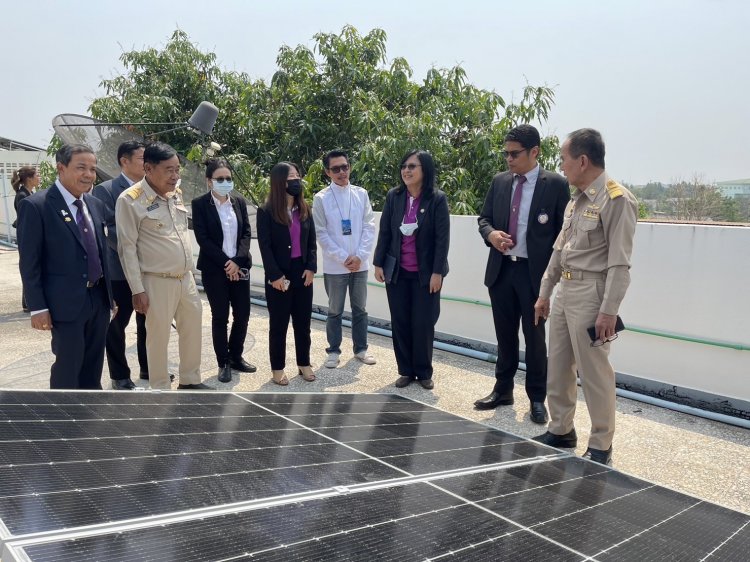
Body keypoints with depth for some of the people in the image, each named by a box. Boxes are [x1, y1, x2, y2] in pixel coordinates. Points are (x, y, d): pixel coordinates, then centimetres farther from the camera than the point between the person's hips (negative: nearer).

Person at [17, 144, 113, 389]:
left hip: (99, 298, 6)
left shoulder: (96, 204, 9)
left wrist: (110, 293, 15)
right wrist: (38, 307, -14)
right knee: (67, 366, 3)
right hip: (66, 302, -6)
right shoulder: (35, 205, -11)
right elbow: (29, 262, -12)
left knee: (93, 366, 17)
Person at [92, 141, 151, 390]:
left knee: (148, 322, 15)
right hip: (120, 270, -5)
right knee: (117, 324, 8)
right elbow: (108, 229, -15)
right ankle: (120, 376, 20)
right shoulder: (105, 190, -9)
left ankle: (148, 368, 30)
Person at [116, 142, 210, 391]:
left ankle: (190, 380, 33)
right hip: (157, 282, -7)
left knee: (193, 329, 16)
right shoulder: (130, 200, -14)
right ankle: (161, 390, 22)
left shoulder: (175, 193, 7)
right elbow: (127, 248, -13)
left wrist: (189, 268, 16)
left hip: (186, 277, 7)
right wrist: (137, 290, -14)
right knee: (158, 337, 5)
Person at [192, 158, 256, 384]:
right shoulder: (200, 204, -5)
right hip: (214, 269, -4)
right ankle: (223, 363, 15)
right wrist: (225, 263, -15)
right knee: (220, 317, 2)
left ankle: (236, 356, 25)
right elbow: (202, 238, -10)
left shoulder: (240, 201, 6)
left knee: (243, 314, 6)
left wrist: (237, 261, -11)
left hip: (239, 267, 4)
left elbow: (246, 233, 2)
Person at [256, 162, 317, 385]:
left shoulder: (305, 210, 8)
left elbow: (312, 242, 8)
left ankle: (304, 363, 25)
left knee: (303, 321, 12)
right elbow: (265, 246, -11)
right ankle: (277, 368, 17)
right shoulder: (266, 212, -7)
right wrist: (274, 275, -16)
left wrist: (311, 268, -5)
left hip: (303, 272, 5)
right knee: (278, 324, 6)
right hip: (279, 276, -4)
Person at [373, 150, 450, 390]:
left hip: (425, 272, -3)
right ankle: (406, 371, 21)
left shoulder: (437, 199, -8)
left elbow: (442, 238, -9)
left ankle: (424, 372, 20)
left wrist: (437, 272, -13)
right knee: (400, 323, 8)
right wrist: (378, 263, 2)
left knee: (423, 324, 3)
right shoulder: (393, 196, 1)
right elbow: (384, 232, 5)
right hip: (397, 271, 3)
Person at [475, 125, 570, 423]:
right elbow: (484, 217, 14)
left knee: (535, 337, 5)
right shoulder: (499, 181, 8)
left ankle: (537, 399, 20)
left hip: (535, 272, -4)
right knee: (505, 334, 14)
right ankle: (503, 390, 29)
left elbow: (564, 231, -4)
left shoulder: (556, 184, -5)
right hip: (501, 269, 4)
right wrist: (490, 233, -9)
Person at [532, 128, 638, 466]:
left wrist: (608, 311, -20)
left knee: (594, 373, 0)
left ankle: (600, 447, 16)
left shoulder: (616, 200, -13)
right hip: (565, 290, 9)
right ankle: (561, 431, 31)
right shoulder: (576, 200, 13)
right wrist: (544, 292, 19)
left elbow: (619, 263, -17)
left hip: (591, 293, -9)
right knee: (557, 368, 15)